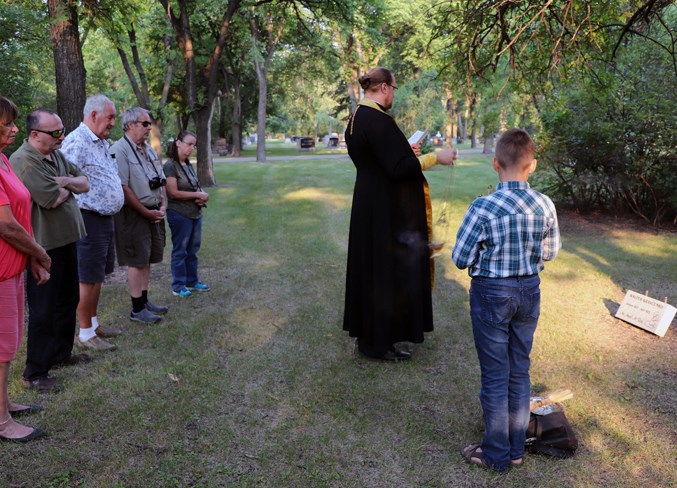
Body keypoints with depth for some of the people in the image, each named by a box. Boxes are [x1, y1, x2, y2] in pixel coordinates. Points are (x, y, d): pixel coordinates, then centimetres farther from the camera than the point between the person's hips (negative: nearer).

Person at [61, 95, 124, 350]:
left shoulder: (102, 143, 16)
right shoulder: (76, 142, -16)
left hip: (106, 218, 10)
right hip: (89, 219, -10)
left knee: (98, 276, 18)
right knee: (88, 279, -2)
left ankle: (93, 324, 30)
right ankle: (85, 334, 8)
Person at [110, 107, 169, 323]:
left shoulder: (149, 150, 14)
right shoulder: (119, 150, -14)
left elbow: (161, 181, 18)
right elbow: (123, 188, -19)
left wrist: (163, 204, 2)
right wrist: (146, 212, -16)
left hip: (154, 213, 8)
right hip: (134, 214, -8)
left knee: (147, 259, 15)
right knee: (137, 262, -2)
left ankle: (144, 300, 26)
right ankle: (137, 309, 7)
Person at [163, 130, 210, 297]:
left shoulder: (188, 164, 11)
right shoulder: (170, 166, -13)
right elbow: (173, 192, -19)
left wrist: (201, 197, -2)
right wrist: (198, 195, -16)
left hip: (195, 213, 8)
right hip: (179, 214, -8)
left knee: (193, 249, 14)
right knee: (180, 250, 2)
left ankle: (192, 281, 26)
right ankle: (178, 286, 11)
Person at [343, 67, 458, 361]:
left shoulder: (356, 118, 9)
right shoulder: (379, 121, -21)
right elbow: (398, 168, -24)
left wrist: (404, 152, 23)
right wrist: (434, 157, -14)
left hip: (366, 203, 10)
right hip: (386, 210, -10)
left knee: (369, 267, 17)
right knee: (387, 270, 0)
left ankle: (367, 334, 29)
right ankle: (379, 342, 10)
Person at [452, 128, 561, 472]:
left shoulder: (483, 208, -20)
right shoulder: (545, 206, -7)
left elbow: (461, 259, -14)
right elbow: (550, 252, 6)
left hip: (491, 294, -4)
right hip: (529, 291, 4)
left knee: (495, 376, 8)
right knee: (520, 371, 17)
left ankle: (496, 454, 21)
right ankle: (516, 448, 30)